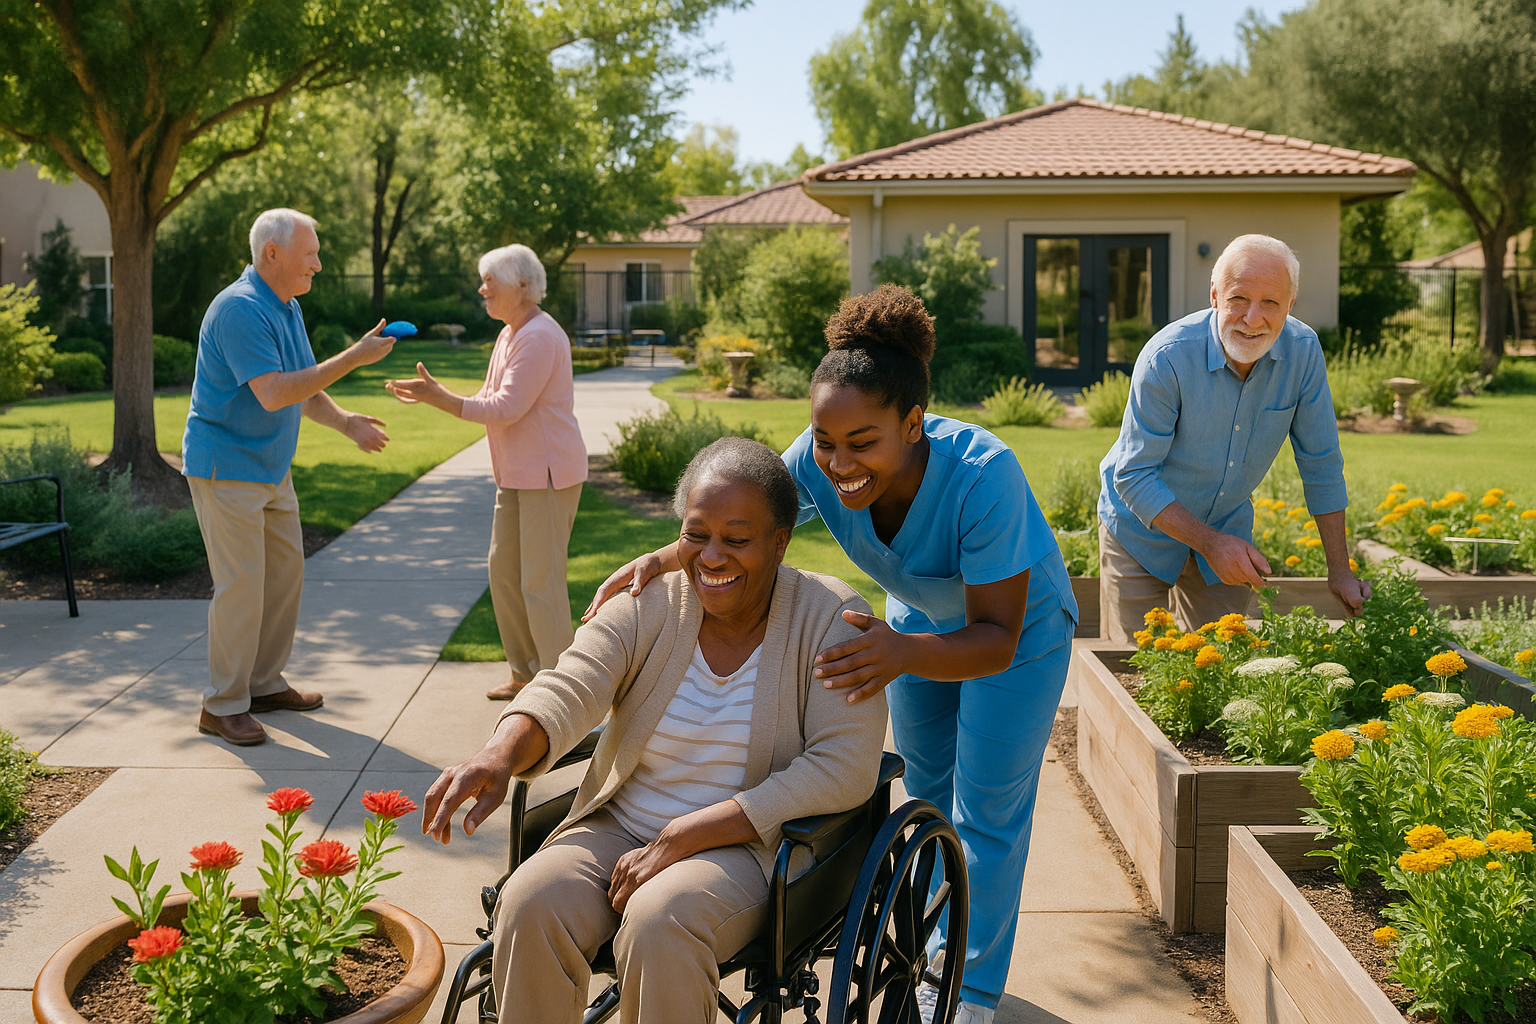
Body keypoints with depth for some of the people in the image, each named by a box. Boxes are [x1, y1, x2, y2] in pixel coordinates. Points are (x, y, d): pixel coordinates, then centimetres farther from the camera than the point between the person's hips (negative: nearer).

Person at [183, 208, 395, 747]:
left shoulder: (288, 308, 10)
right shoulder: (239, 309, -21)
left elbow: (305, 390, 15)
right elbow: (274, 394, -29)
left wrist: (347, 422, -4)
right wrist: (354, 357, -28)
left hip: (270, 468, 10)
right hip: (226, 467, -10)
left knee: (286, 570, 12)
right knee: (241, 583, -8)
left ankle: (264, 683, 25)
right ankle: (222, 705, 3)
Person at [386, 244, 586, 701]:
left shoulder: (539, 337, -18)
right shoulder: (510, 334, 15)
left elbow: (506, 409, -22)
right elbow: (490, 401, 18)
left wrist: (440, 398, -20)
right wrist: (436, 393, 6)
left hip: (548, 474, -10)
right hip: (516, 474, 10)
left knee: (540, 581, -7)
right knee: (503, 569, 13)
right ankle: (524, 673, 25)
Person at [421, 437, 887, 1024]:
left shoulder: (830, 619, -9)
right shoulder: (646, 607, 0)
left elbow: (844, 768, -18)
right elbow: (566, 691, -14)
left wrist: (681, 839, -21)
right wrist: (501, 755, -39)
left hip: (749, 847, -3)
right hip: (620, 829, 3)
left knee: (659, 925, -34)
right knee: (531, 904, -26)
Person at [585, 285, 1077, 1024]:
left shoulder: (981, 475, -43)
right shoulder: (816, 462, -31)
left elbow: (996, 640, -40)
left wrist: (903, 654, -60)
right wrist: (662, 560, -36)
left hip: (1018, 628, -5)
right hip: (920, 619, 5)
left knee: (987, 815, 1)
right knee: (929, 793, 21)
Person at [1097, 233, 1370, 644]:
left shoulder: (1303, 351, -15)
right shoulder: (1167, 358, -27)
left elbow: (1321, 464, -5)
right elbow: (1134, 477, -22)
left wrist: (1340, 572, -2)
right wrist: (1210, 544, -30)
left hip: (1228, 530, 4)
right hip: (1144, 529, -3)